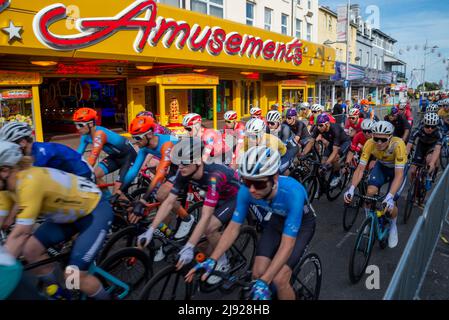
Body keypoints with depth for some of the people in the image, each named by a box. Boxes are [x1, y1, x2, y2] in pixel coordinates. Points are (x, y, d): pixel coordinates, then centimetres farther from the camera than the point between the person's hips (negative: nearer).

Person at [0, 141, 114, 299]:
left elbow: (21, 234, -32)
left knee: (73, 276, -13)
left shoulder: (30, 182, -32)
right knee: (30, 250, -5)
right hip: (70, 213, 9)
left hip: (95, 212, -8)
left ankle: (106, 297, 15)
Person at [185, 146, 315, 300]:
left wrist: (264, 282, -44)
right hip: (275, 222, 4)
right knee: (258, 274, -9)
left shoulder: (292, 192, -40)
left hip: (301, 225, -4)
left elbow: (287, 244, -38)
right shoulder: (246, 191, -27)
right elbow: (233, 227, -17)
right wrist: (212, 260, -28)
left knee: (279, 279, -18)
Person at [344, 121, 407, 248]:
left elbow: (399, 175, -40)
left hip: (397, 169, -2)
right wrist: (351, 189, -42)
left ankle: (393, 226, 19)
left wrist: (390, 197, -53)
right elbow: (360, 169, -28)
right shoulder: (370, 144, -30)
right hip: (381, 166, 3)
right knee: (370, 192, -21)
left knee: (389, 205, -14)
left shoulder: (398, 145, -38)